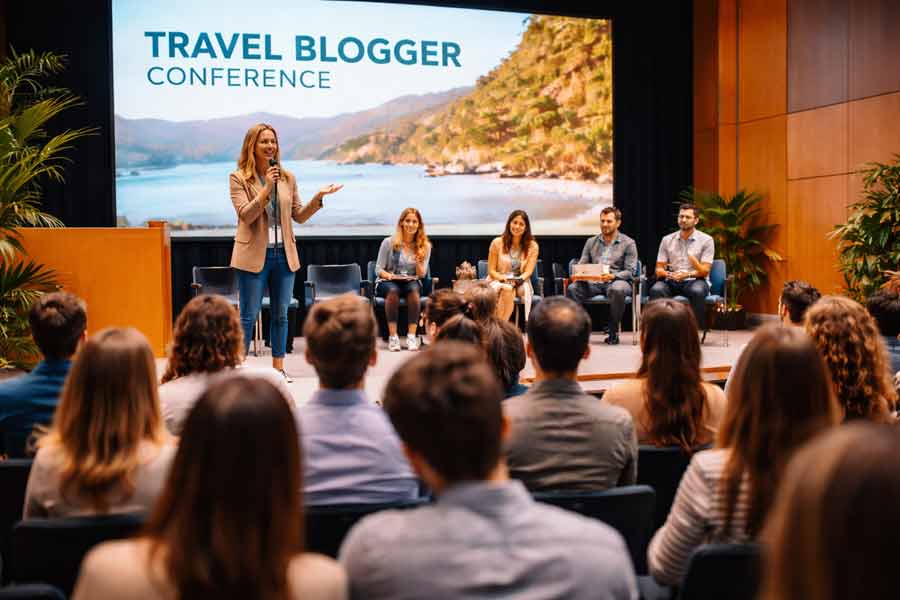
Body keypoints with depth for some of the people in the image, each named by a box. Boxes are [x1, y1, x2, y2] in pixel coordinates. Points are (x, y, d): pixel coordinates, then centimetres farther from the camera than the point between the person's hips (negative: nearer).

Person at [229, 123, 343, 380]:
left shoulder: (287, 178, 9)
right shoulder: (239, 178, -3)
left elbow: (299, 216, 11)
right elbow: (246, 215, -13)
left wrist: (318, 197, -4)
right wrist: (267, 188, -20)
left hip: (284, 254, 4)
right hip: (254, 255, -4)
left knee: (280, 315, 10)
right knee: (248, 316, 0)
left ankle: (278, 367, 19)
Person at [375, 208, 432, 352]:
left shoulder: (425, 246, 4)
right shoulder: (389, 242, -2)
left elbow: (421, 275, 1)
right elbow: (378, 269, -1)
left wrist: (418, 261, -19)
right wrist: (390, 276, -22)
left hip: (411, 281, 2)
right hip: (387, 281, -1)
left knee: (414, 290, -34)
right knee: (393, 290, -37)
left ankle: (412, 336, -35)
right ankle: (393, 336, -36)